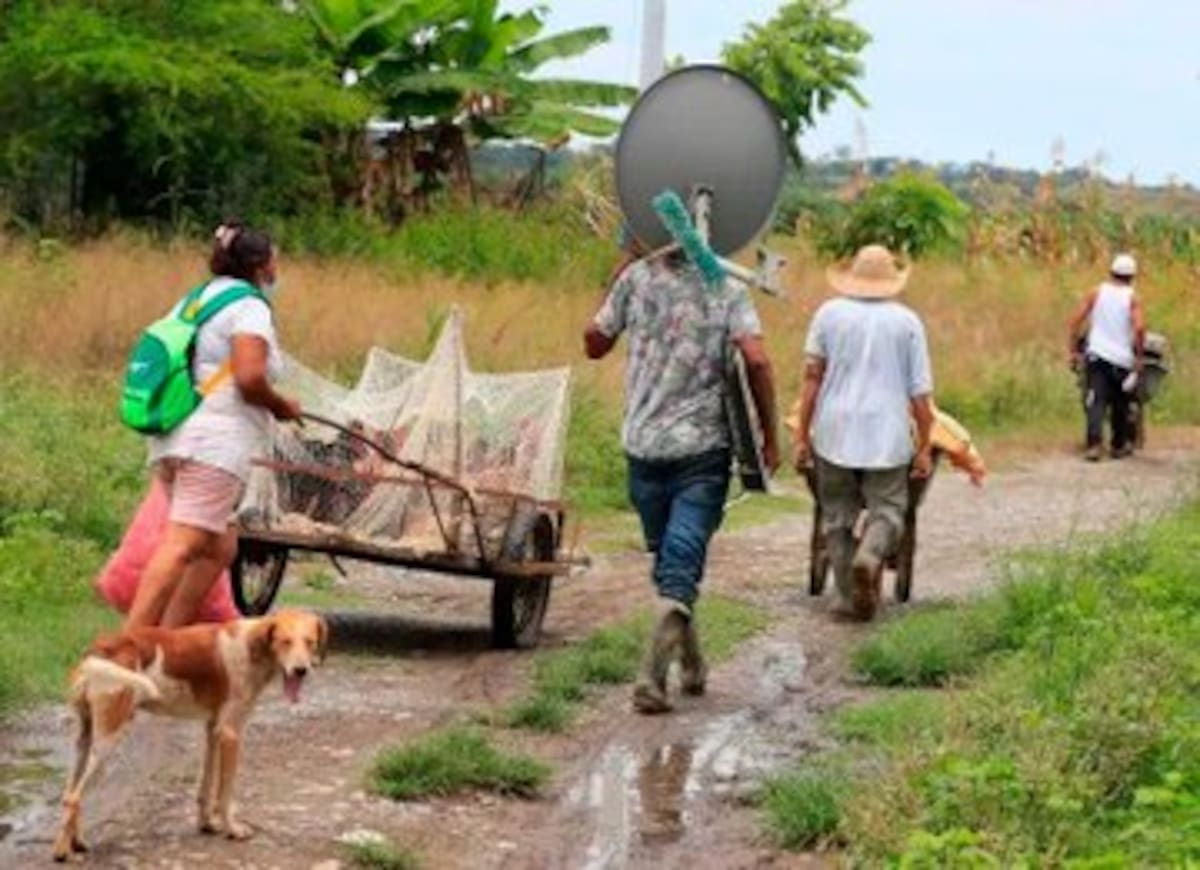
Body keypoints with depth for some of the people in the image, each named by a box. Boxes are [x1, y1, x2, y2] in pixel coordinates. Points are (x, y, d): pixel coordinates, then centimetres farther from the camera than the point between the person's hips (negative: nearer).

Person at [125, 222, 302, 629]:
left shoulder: (197, 300, 22)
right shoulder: (249, 308, -5)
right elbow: (250, 377, -18)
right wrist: (281, 406, 0)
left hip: (174, 441, 9)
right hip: (216, 441, -9)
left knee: (219, 547, 14)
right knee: (182, 546, -15)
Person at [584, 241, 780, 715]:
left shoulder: (638, 278, 0)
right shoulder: (727, 289, -3)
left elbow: (594, 343, 9)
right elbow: (756, 360, -14)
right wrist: (770, 438, -5)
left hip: (645, 445, 2)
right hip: (704, 446, -2)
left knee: (668, 561, 18)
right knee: (681, 569, -3)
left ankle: (692, 666, 29)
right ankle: (652, 677, -17)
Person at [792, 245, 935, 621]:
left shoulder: (830, 313, 5)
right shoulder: (907, 321, 4)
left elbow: (812, 375, 1)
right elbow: (920, 393, 2)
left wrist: (802, 435, 4)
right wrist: (924, 447, 7)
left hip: (834, 434, 1)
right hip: (887, 436, -1)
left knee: (837, 517, 10)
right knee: (887, 510, 5)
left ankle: (854, 597, 7)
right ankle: (870, 554, -26)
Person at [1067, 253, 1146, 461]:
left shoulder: (1097, 293, 7)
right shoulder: (1132, 298, 1)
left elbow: (1075, 321, 1)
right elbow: (1139, 328, -13)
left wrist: (1074, 351, 6)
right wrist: (1138, 357, -3)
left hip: (1097, 355, 1)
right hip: (1122, 359, -1)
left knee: (1096, 401, -7)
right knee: (1120, 405, 15)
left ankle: (1095, 443, -25)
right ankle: (1120, 446, 26)